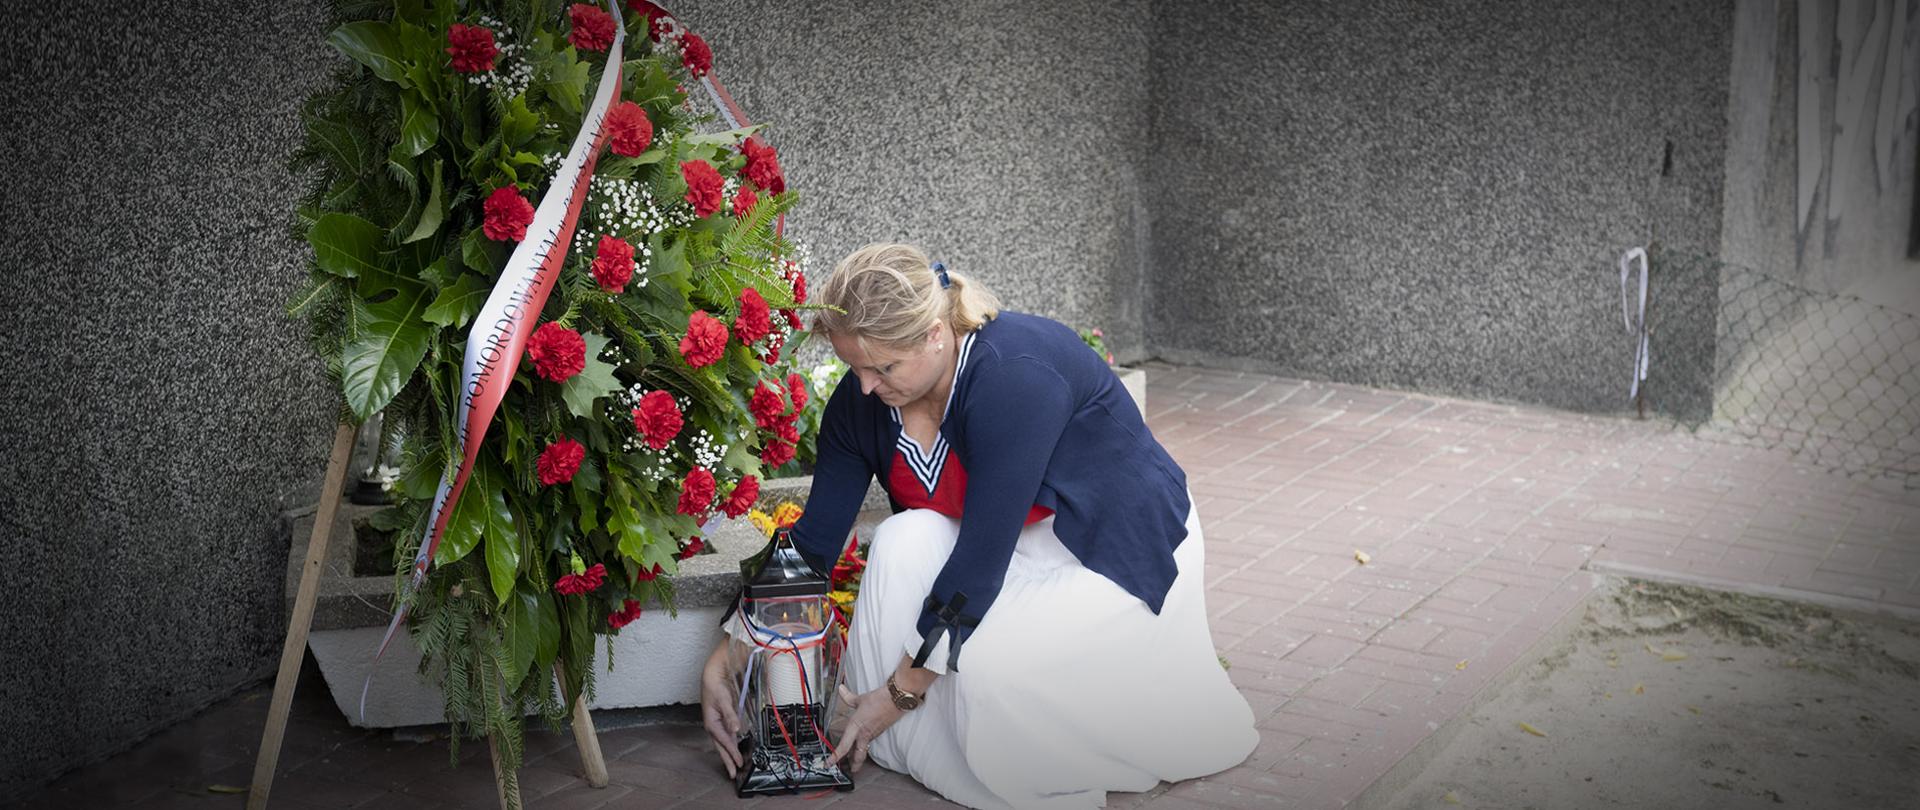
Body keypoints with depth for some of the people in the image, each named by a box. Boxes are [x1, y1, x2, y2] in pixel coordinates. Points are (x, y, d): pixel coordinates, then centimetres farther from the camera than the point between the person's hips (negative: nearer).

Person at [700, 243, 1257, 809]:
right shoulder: (860, 401, -12)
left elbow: (982, 554, -32)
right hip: (1014, 546, 7)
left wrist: (900, 692, -26)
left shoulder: (1018, 376, -34)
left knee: (989, 657, -32)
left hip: (1122, 551, -6)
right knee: (904, 540, -24)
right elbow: (813, 539, -6)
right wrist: (725, 660, -12)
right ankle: (893, 750, -8)